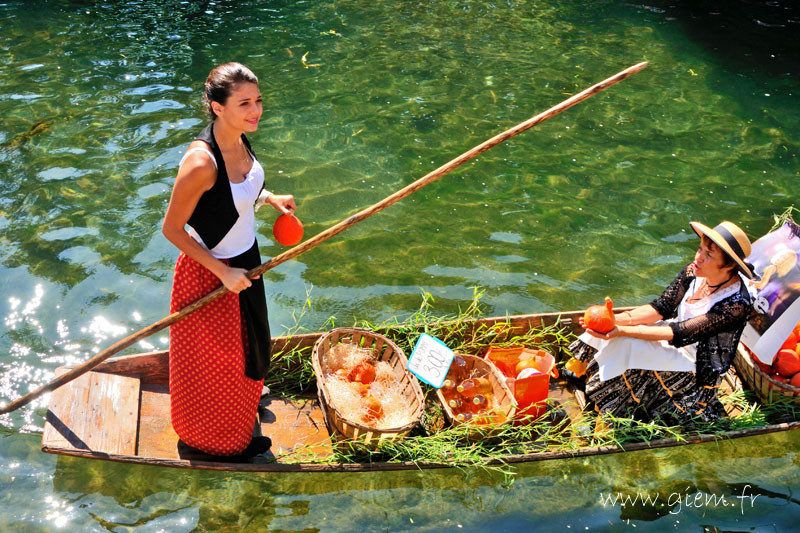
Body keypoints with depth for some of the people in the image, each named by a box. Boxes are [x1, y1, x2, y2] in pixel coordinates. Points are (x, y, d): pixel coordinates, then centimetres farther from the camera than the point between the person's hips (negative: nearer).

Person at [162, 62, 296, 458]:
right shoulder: (201, 161, -35)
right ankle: (222, 436, 43)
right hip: (209, 273, -8)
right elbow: (172, 229, -25)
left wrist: (268, 197, -2)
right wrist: (223, 272, -23)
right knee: (215, 358, 17)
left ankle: (244, 393, 62)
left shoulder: (238, 138, -10)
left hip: (244, 258, 8)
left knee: (244, 342, 32)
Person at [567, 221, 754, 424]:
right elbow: (661, 307, -7)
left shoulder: (736, 305, -29)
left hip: (698, 367, -7)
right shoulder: (694, 272, -10)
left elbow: (681, 333, -31)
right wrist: (619, 319, -25)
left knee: (626, 346, -25)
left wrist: (623, 331, -36)